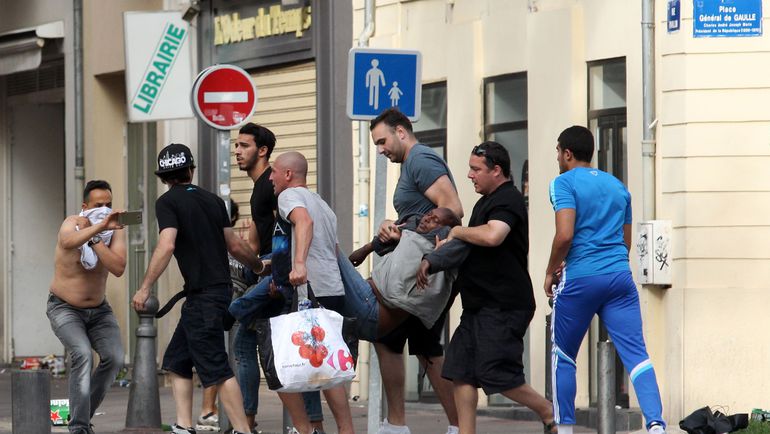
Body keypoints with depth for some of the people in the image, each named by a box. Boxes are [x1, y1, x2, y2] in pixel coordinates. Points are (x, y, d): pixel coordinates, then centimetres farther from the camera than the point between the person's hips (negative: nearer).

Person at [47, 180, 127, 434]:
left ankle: (82, 413, 9)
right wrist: (99, 227, -63)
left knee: (114, 358, -12)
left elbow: (118, 269, -28)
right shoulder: (72, 224, -22)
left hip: (98, 309, 4)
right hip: (64, 308, -4)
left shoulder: (115, 231, -12)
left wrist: (94, 239, -32)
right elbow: (69, 242, -49)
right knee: (82, 354, -25)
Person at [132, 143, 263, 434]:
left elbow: (166, 246, -19)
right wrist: (259, 266, 35)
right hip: (221, 288, 8)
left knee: (216, 369, -8)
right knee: (176, 361, 14)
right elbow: (235, 246, 17)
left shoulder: (167, 202, -6)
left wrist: (145, 288, -16)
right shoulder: (212, 200, 13)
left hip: (203, 295, -8)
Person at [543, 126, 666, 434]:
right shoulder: (617, 186, 19)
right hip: (620, 276, 5)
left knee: (562, 356, 12)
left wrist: (550, 272, 0)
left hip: (580, 280, -5)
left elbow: (564, 236, -14)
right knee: (636, 353, -4)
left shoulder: (564, 183, -2)